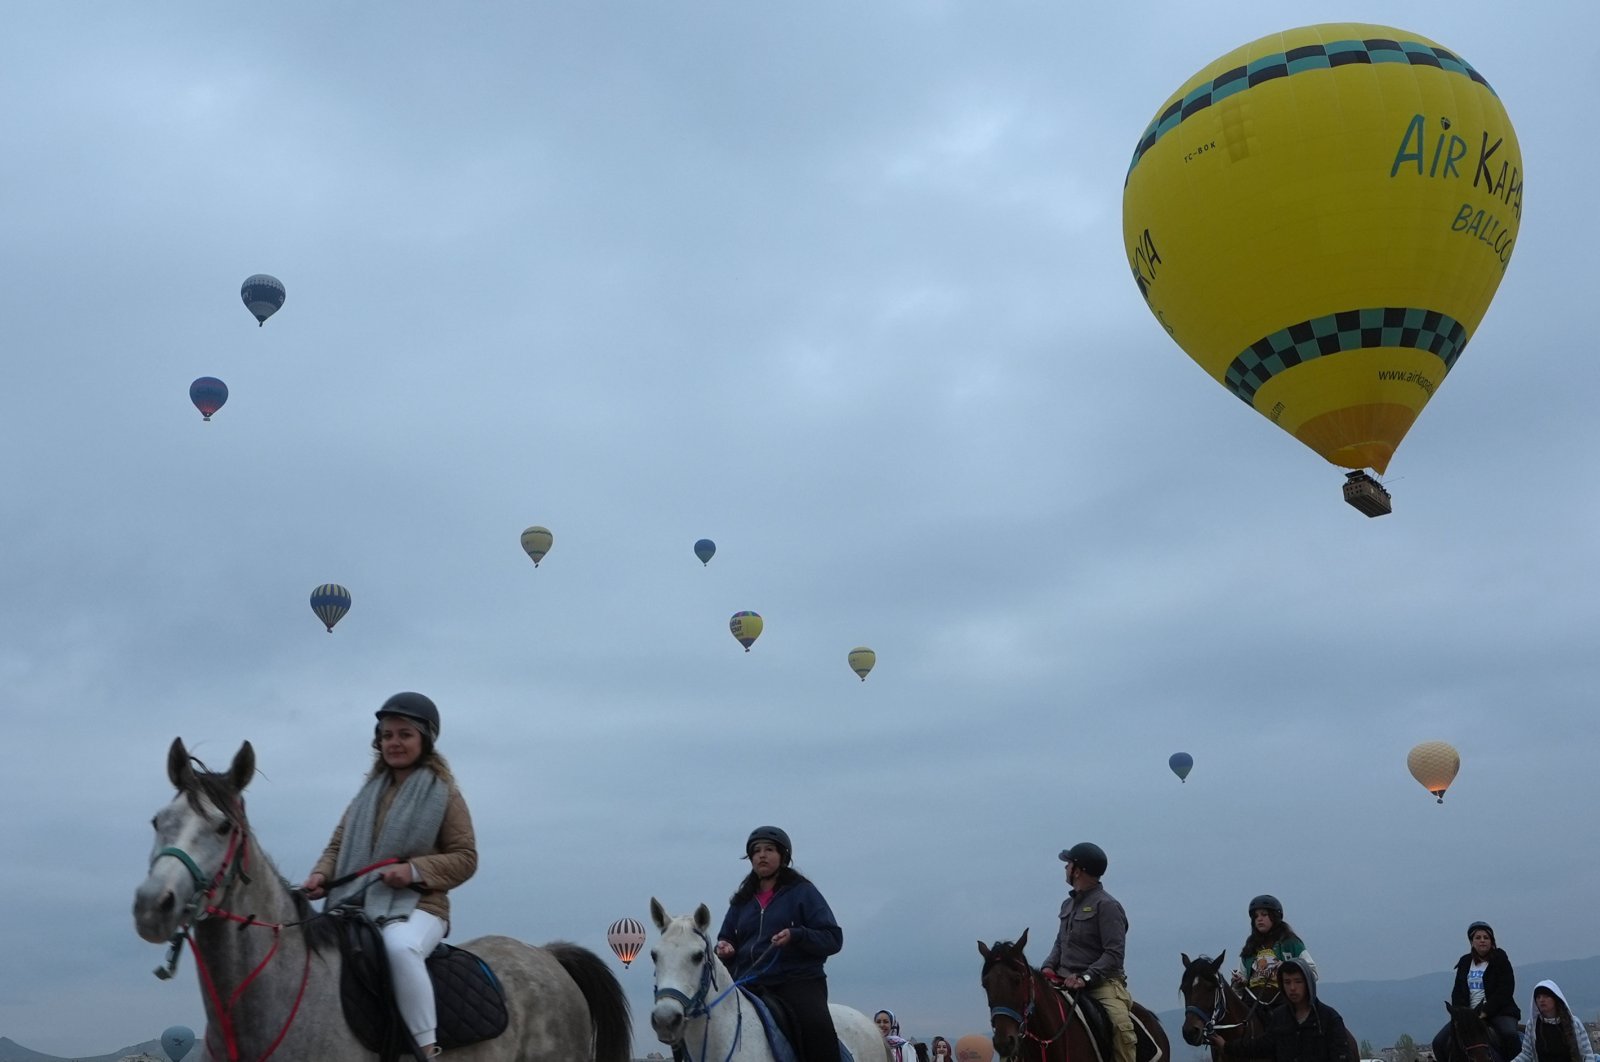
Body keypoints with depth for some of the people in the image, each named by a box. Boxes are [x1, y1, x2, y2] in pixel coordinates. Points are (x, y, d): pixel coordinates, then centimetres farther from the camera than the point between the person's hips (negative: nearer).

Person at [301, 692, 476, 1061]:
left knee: (400, 946, -39)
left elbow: (464, 857, -1)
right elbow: (338, 845, 17)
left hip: (416, 906, -6)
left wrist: (415, 870, -18)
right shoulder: (369, 793, 16)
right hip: (356, 905, 6)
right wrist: (321, 875, -5)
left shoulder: (444, 794, 2)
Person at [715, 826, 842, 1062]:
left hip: (798, 982, -5)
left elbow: (833, 938, -2)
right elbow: (727, 939, 28)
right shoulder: (742, 900, 19)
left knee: (816, 1025, -33)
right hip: (750, 988, 6)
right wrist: (724, 948, 3)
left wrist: (795, 936, -20)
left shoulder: (802, 891, 5)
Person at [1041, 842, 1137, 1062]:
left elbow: (1114, 953, -14)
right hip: (1066, 983, 7)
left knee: (1120, 1023, -31)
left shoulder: (1106, 905, -7)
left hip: (1102, 982, -7)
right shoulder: (1068, 904, 17)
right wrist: (1048, 967, 3)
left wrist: (1085, 978, -24)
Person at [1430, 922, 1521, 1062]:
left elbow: (1504, 991, -10)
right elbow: (1458, 992, 10)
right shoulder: (1465, 962, 12)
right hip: (1469, 1013, 4)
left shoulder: (1500, 960, 0)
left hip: (1497, 1011, -4)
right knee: (1439, 1042, -11)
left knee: (1510, 1035, -35)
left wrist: (1486, 1012, -18)